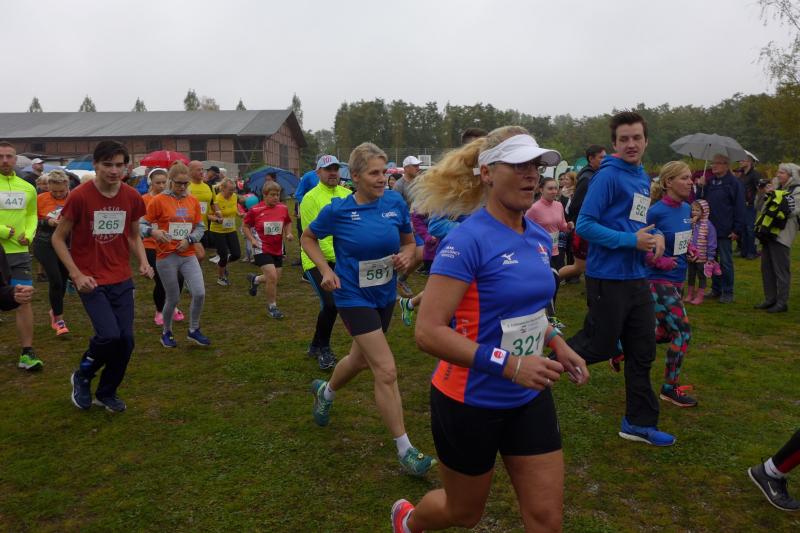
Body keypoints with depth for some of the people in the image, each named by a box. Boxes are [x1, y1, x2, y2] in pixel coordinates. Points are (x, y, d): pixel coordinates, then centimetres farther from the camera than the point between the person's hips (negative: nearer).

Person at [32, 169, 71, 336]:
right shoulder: (41, 199, -4)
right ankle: (59, 320, 3)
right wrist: (47, 222, -15)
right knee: (55, 281, -12)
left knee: (62, 281, 13)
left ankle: (54, 311, 40)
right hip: (45, 245, -2)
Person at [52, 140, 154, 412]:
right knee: (109, 334, -17)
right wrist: (76, 274, -12)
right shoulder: (79, 196, -12)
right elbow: (58, 238, -3)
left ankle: (107, 393, 25)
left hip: (122, 280, 4)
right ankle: (82, 376, 15)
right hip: (91, 281, -4)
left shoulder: (132, 197, -1)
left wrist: (144, 262, -4)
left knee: (126, 339, 2)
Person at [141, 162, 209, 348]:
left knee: (199, 293, -9)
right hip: (166, 256, -3)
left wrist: (189, 240, -7)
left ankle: (193, 330, 14)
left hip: (188, 255, 3)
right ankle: (166, 333, 30)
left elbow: (200, 227, 10)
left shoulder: (193, 201, 6)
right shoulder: (159, 200, -6)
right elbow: (143, 225, -5)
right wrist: (153, 231, -26)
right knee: (173, 299, 5)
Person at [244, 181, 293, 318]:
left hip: (278, 249, 5)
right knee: (272, 277, -15)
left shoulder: (283, 208, -3)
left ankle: (254, 279, 44)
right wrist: (252, 240, -13)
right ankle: (272, 307, 6)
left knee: (275, 278, 12)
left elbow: (288, 222, 16)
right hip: (262, 249, -5)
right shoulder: (255, 210, -12)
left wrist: (288, 233, -2)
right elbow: (245, 226, 1)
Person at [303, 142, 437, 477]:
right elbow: (308, 238, 2)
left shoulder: (395, 203, -6)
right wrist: (325, 270, -11)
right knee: (386, 371, -11)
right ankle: (405, 450, 2)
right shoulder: (338, 210, -14)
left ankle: (325, 391, 57)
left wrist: (407, 255, -15)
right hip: (354, 296, -5)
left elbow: (409, 242, 8)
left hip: (385, 295, 5)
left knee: (361, 358, 25)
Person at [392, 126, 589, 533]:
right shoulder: (468, 240, -22)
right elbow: (428, 332, -26)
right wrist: (508, 364, -32)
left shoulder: (539, 239, 2)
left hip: (529, 399, 6)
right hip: (469, 402, -6)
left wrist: (554, 341, 1)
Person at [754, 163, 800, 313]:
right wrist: (763, 193, 0)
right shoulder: (776, 188, 15)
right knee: (766, 268, 12)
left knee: (781, 270, -3)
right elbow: (759, 207, 16)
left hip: (782, 235, -7)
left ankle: (782, 303, 3)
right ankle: (770, 299, 21)